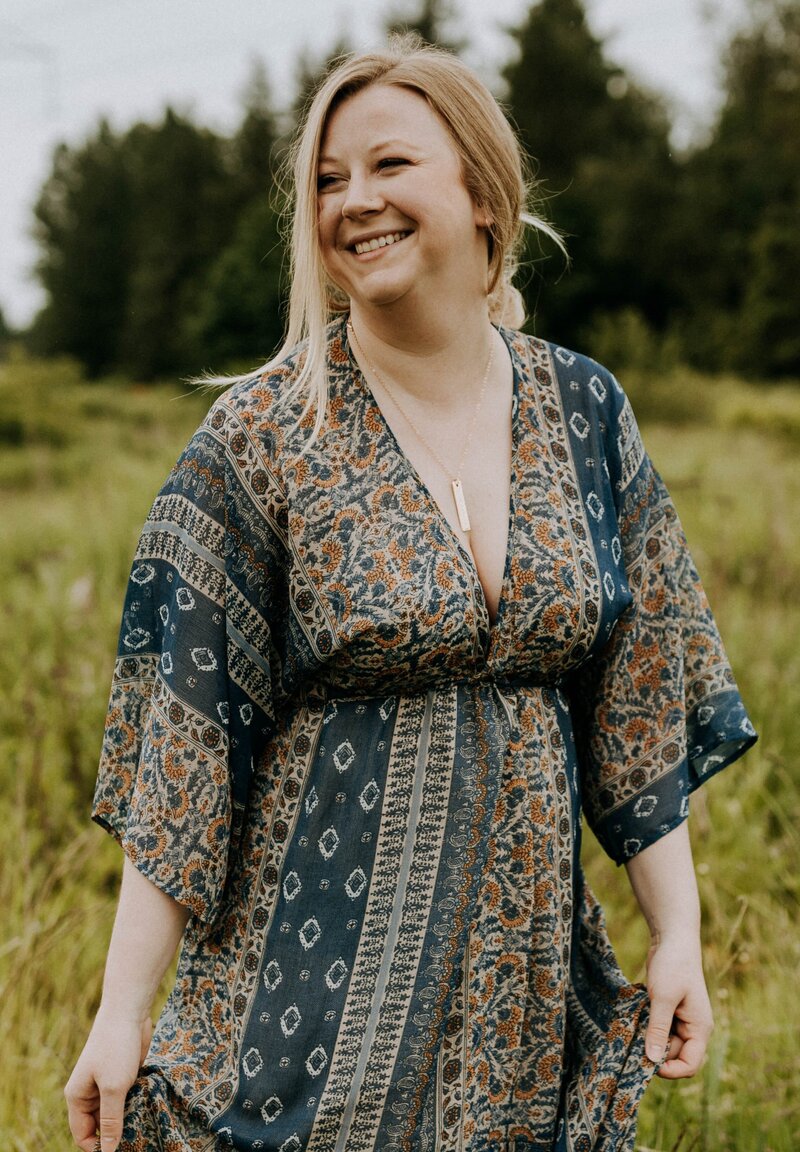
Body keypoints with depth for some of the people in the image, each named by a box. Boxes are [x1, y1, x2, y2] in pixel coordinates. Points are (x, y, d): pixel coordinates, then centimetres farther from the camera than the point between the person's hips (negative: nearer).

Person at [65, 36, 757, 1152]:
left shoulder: (582, 412, 2)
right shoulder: (257, 440, -9)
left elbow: (640, 698, 6)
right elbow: (181, 744, -10)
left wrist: (678, 929, 3)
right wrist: (123, 1010, -12)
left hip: (529, 968, 3)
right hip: (316, 969, -3)